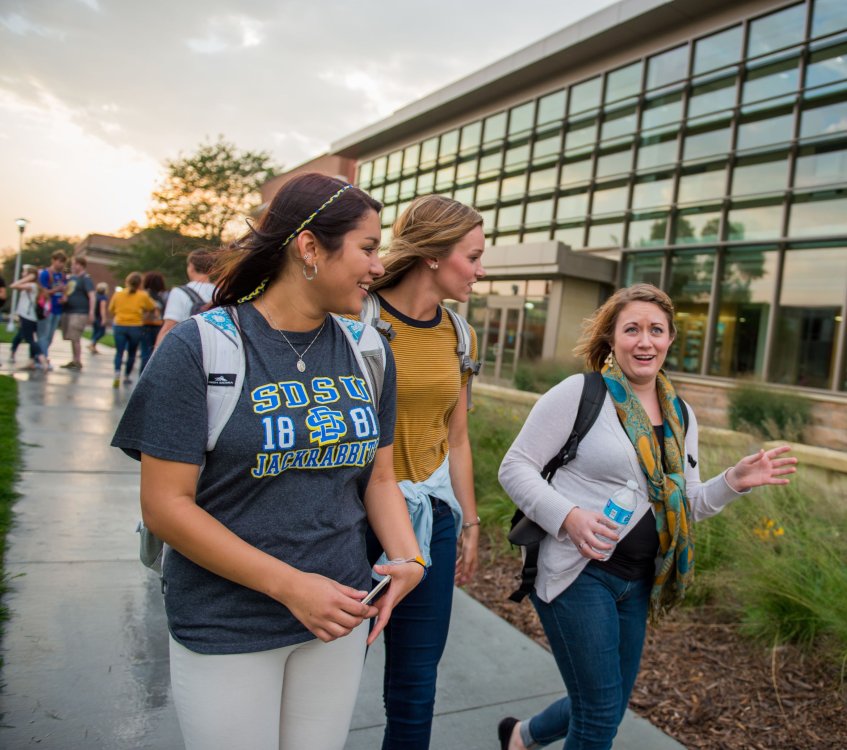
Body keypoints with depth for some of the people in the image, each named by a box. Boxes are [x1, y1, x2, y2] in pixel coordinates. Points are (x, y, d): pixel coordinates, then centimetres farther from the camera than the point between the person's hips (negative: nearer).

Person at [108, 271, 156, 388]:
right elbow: (152, 308, 6)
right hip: (136, 327, -1)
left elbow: (111, 310, 9)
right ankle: (127, 376, 20)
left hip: (120, 326, 1)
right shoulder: (143, 296, -4)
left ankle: (117, 374, -18)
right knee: (131, 353, 12)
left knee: (119, 352, 2)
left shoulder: (118, 294, 4)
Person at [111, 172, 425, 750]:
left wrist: (409, 557, -11)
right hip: (226, 631, -4)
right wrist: (290, 585, -19)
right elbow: (165, 505, -15)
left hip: (338, 616, 5)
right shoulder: (200, 347, -14)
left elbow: (379, 476, 7)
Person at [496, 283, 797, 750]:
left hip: (638, 581, 7)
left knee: (610, 707, 20)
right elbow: (514, 468, -12)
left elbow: (685, 505, 13)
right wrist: (568, 517, -25)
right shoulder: (578, 393, -11)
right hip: (577, 571, -7)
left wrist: (734, 482, -4)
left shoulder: (680, 415, 9)